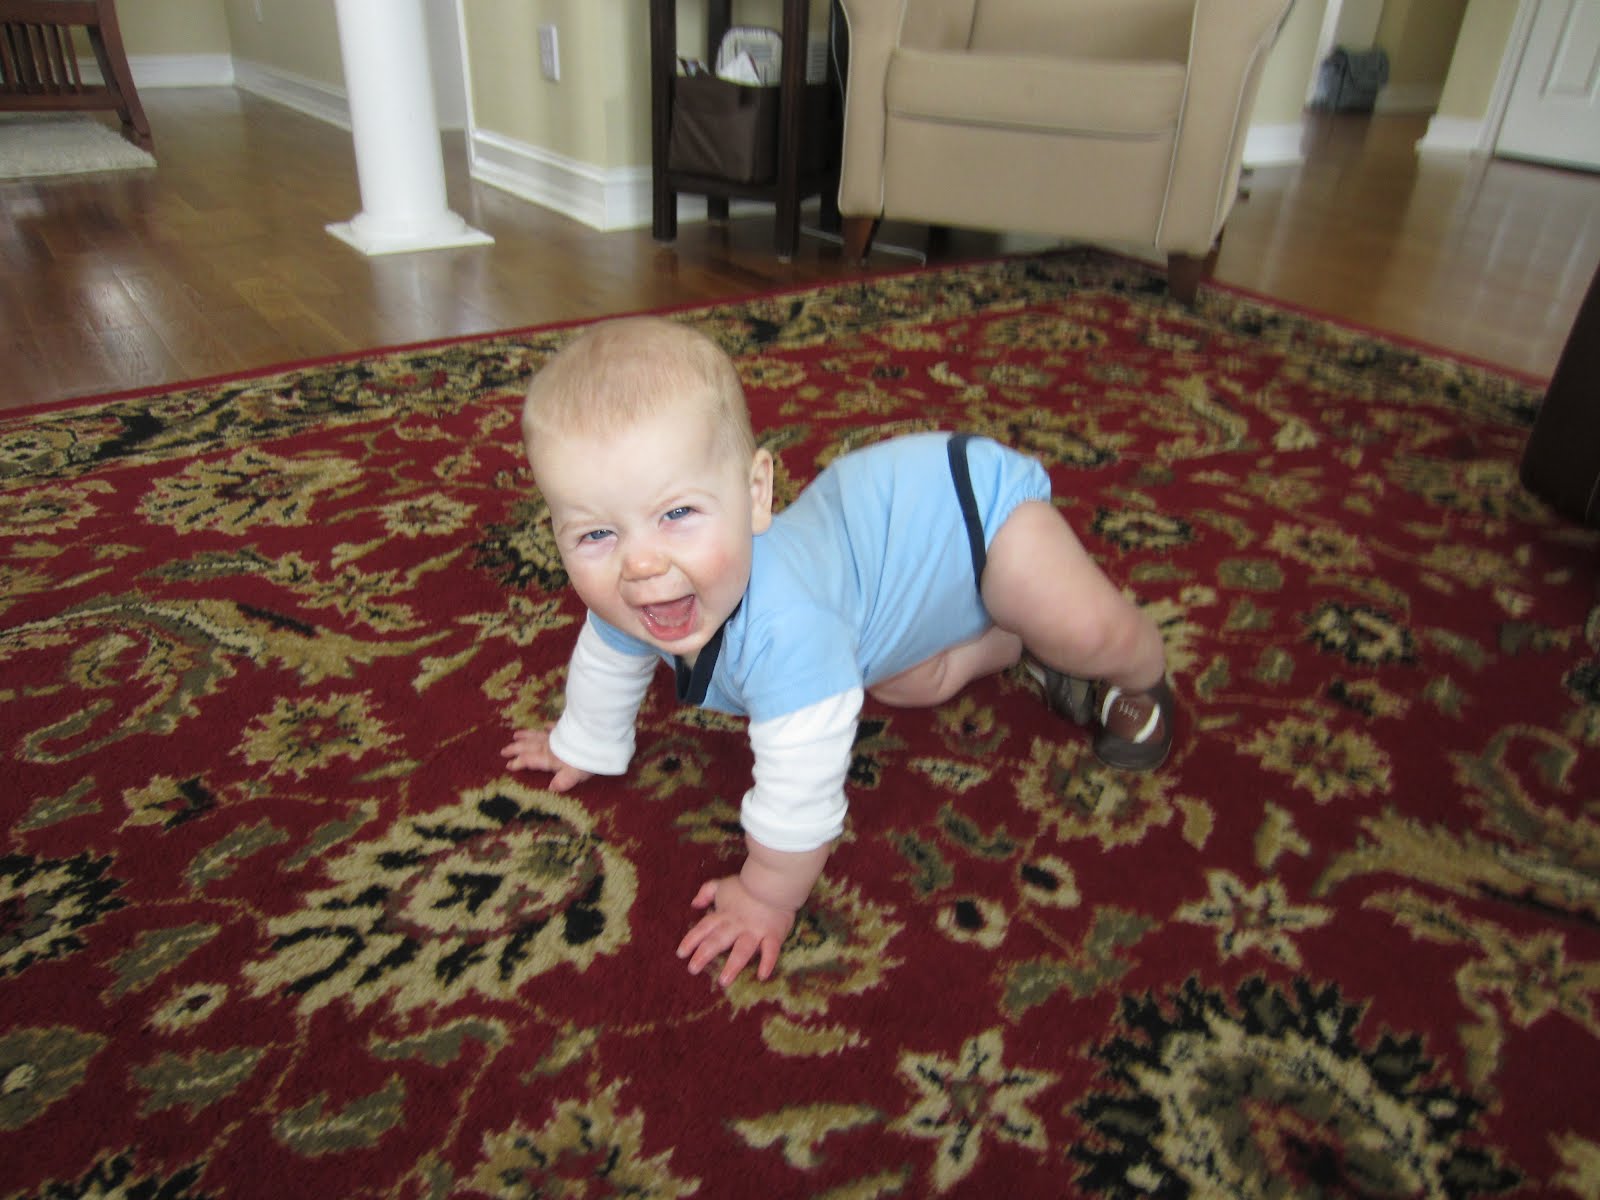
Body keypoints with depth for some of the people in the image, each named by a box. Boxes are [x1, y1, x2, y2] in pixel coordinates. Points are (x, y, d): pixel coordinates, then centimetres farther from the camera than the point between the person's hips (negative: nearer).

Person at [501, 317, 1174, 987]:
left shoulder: (786, 624, -50)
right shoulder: (623, 599, -25)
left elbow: (801, 789, -39)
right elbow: (607, 660, 0)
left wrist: (767, 898, -22)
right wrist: (582, 746, 16)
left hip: (969, 497, -7)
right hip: (872, 507, 7)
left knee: (1090, 636, -12)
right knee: (910, 683, 22)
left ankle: (1139, 678, 22)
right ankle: (1026, 644, 44)